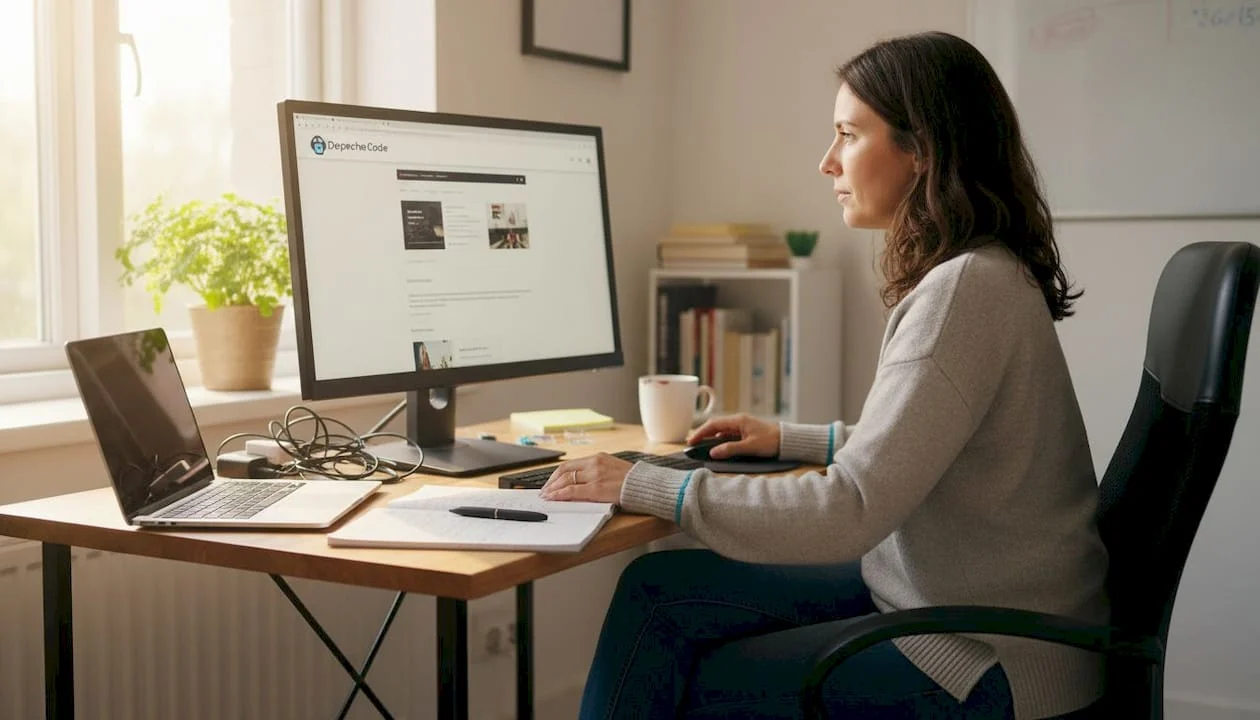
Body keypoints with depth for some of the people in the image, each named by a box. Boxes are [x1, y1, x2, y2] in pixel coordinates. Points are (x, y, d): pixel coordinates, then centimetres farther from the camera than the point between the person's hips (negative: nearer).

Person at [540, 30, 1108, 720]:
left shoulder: (968, 289, -23)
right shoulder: (965, 275, 8)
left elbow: (850, 509, -26)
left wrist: (643, 487, -20)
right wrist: (792, 440, 14)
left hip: (984, 659, -8)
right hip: (929, 589, 8)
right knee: (656, 591, 1)